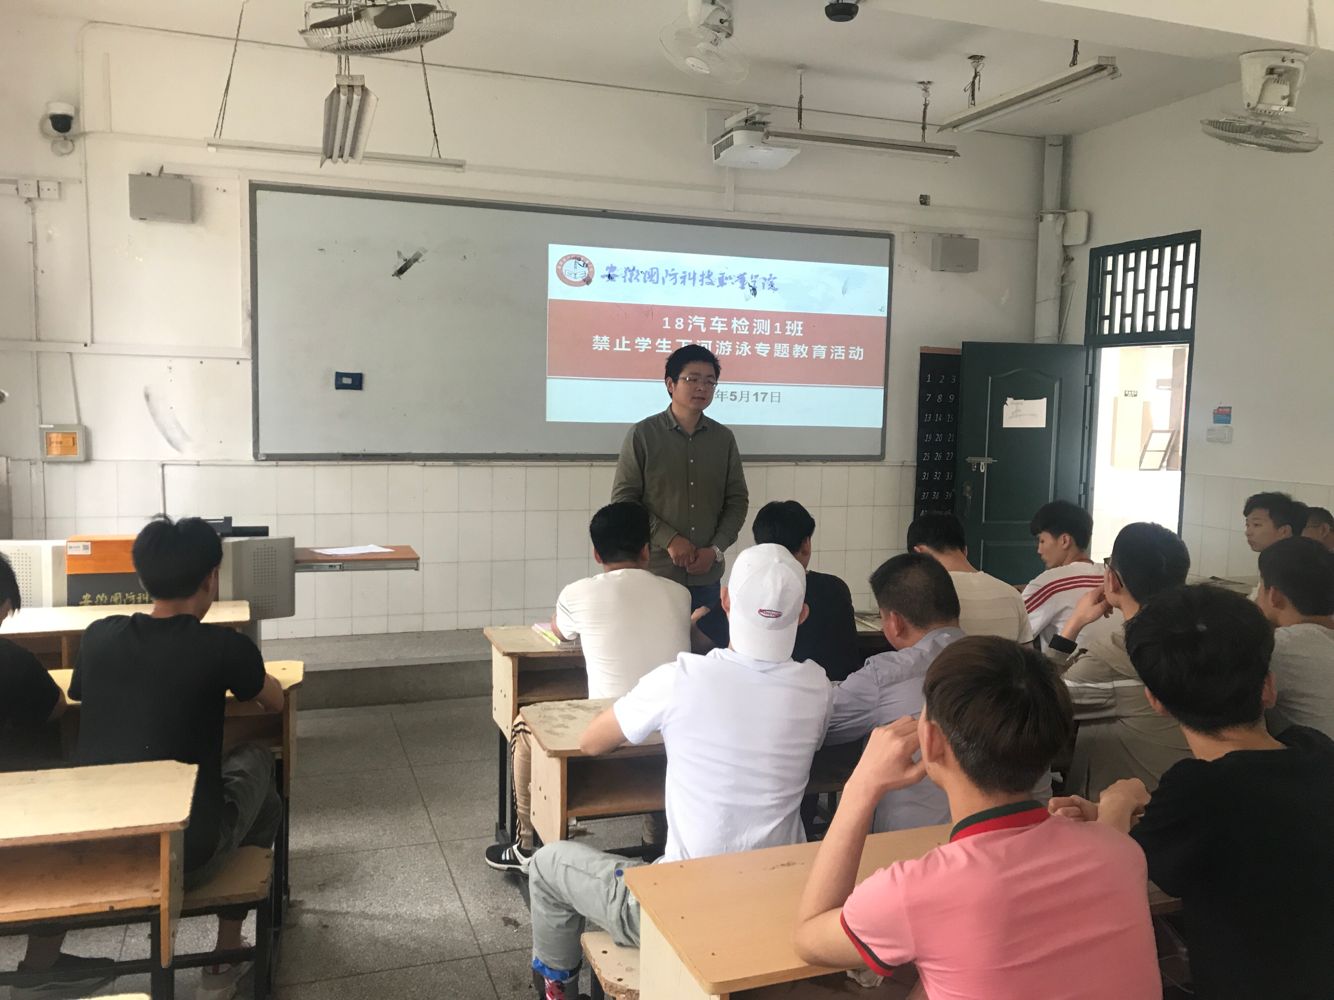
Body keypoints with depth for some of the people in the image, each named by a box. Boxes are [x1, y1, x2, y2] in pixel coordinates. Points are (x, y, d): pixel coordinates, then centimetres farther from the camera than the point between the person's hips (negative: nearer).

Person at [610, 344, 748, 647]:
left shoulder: (724, 438, 8)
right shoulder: (642, 434, -2)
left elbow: (738, 500, 9)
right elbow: (623, 499, -5)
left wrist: (715, 549, -5)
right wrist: (669, 540, -14)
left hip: (708, 577, 3)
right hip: (655, 574, -3)